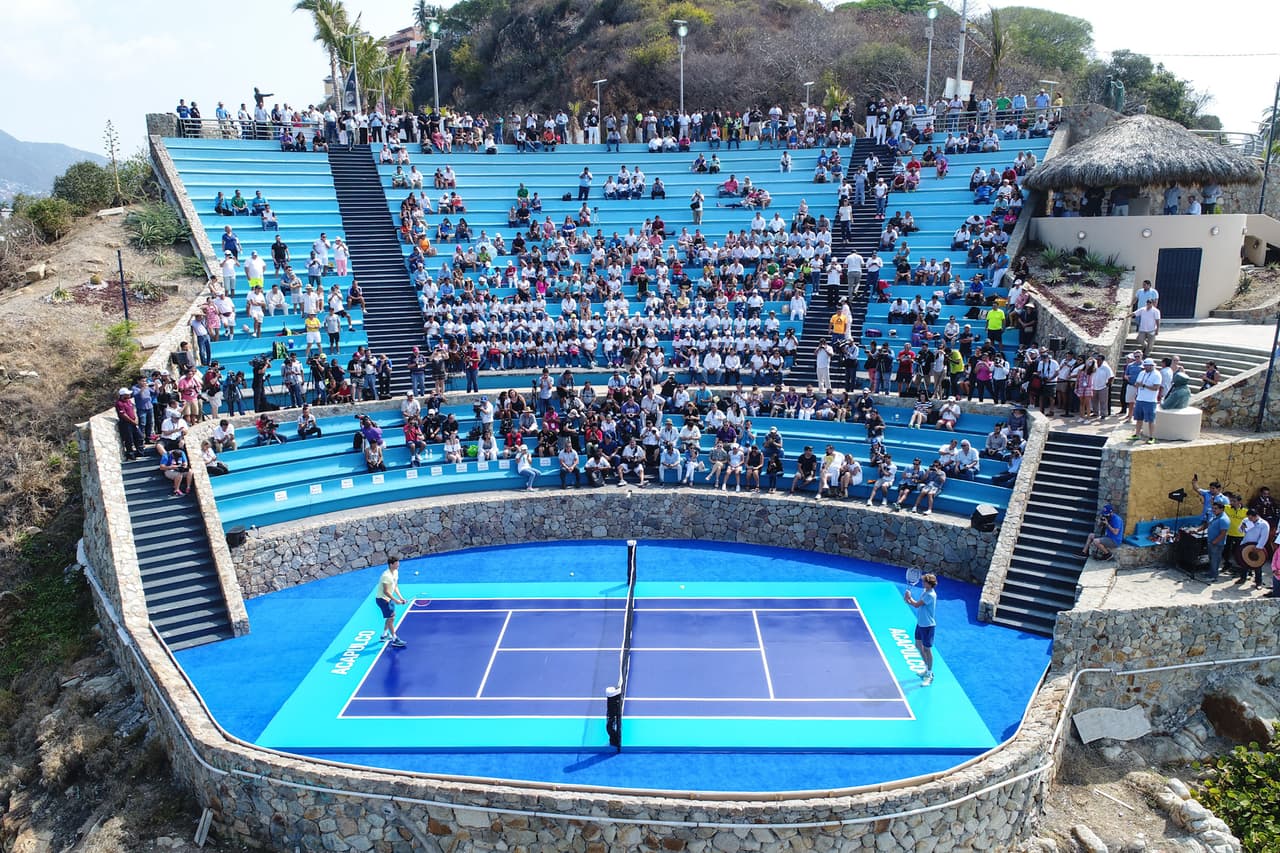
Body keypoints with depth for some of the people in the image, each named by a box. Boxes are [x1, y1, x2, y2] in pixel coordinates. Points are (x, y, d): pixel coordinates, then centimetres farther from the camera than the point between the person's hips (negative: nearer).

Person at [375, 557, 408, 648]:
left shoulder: (396, 572, 2)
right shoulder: (386, 576, -27)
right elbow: (386, 591, -28)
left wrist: (400, 597, 3)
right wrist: (395, 600, -28)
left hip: (388, 598, 10)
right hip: (382, 599, -10)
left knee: (392, 616, 21)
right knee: (391, 618, -9)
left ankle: (384, 635, 38)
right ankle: (395, 640, -6)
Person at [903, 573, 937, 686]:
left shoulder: (930, 595, -24)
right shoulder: (925, 592, 5)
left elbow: (916, 605, -23)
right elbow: (918, 604, 9)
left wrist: (909, 597, -7)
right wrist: (909, 600, -7)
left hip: (927, 625, -9)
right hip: (920, 623, 9)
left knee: (927, 649, 0)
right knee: (918, 645, 20)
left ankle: (929, 675, 12)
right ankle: (927, 668, 37)